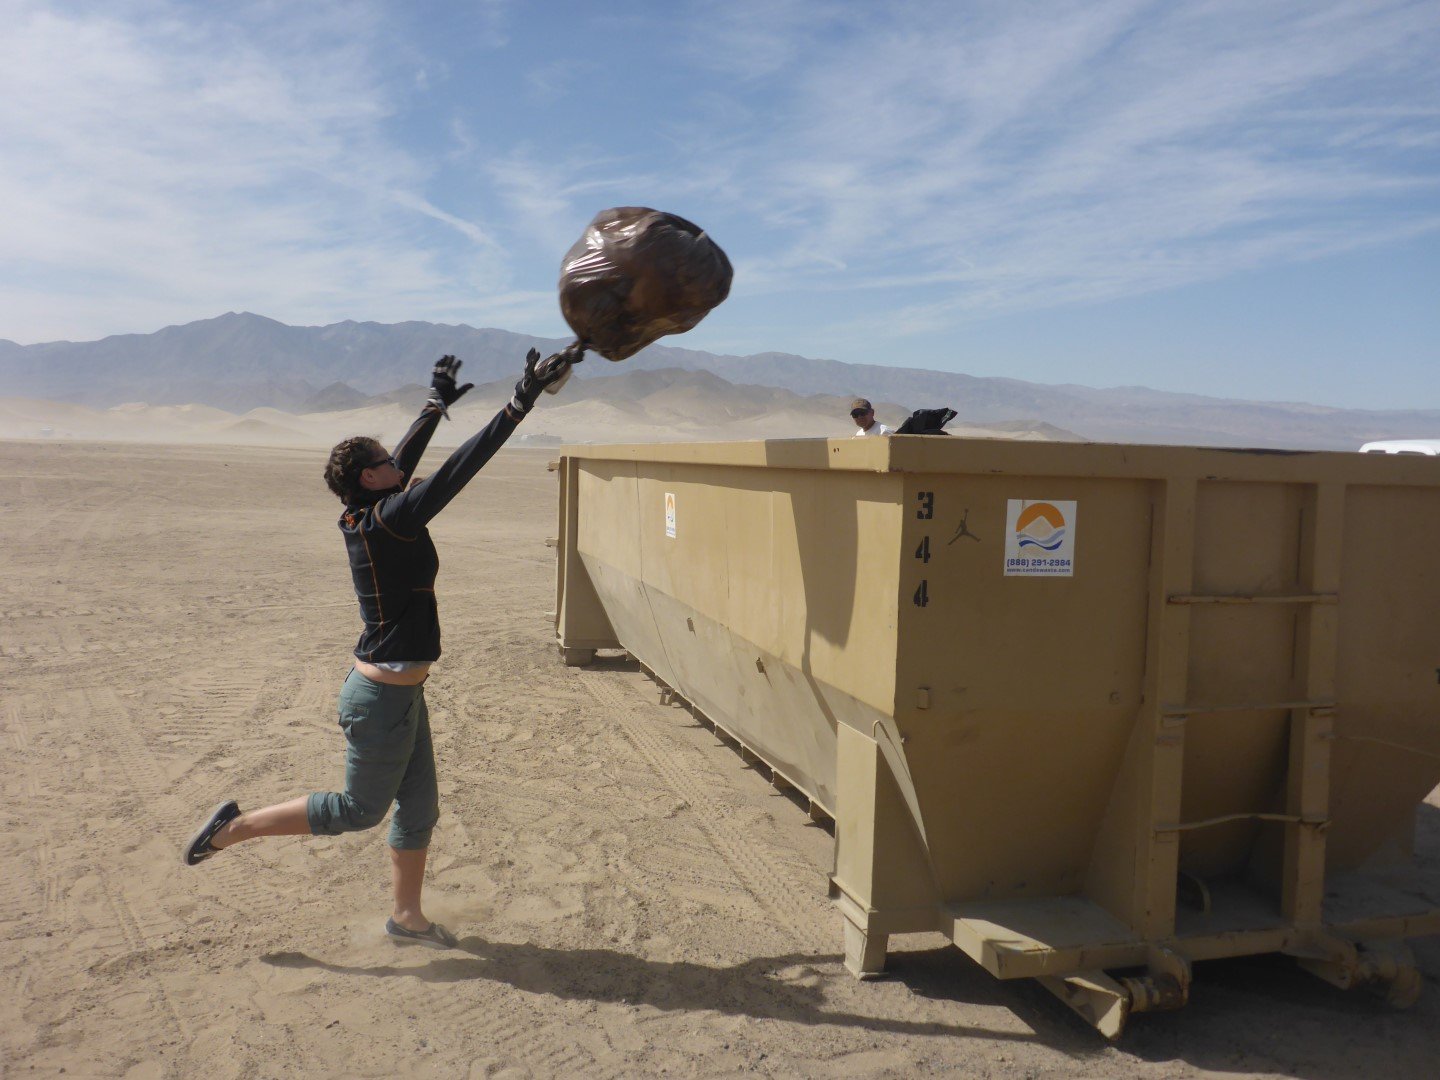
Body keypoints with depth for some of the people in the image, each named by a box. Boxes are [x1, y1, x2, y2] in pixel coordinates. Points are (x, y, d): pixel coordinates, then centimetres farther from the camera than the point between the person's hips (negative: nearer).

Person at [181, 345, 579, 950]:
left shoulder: (366, 518, 3)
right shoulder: (387, 521, -21)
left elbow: (405, 462, 17)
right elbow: (457, 471, -24)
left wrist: (436, 406, 25)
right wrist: (519, 407, -21)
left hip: (399, 692, 9)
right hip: (383, 696, -9)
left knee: (420, 806, 16)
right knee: (361, 809, 9)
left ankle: (406, 917, 29)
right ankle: (235, 827, 19)